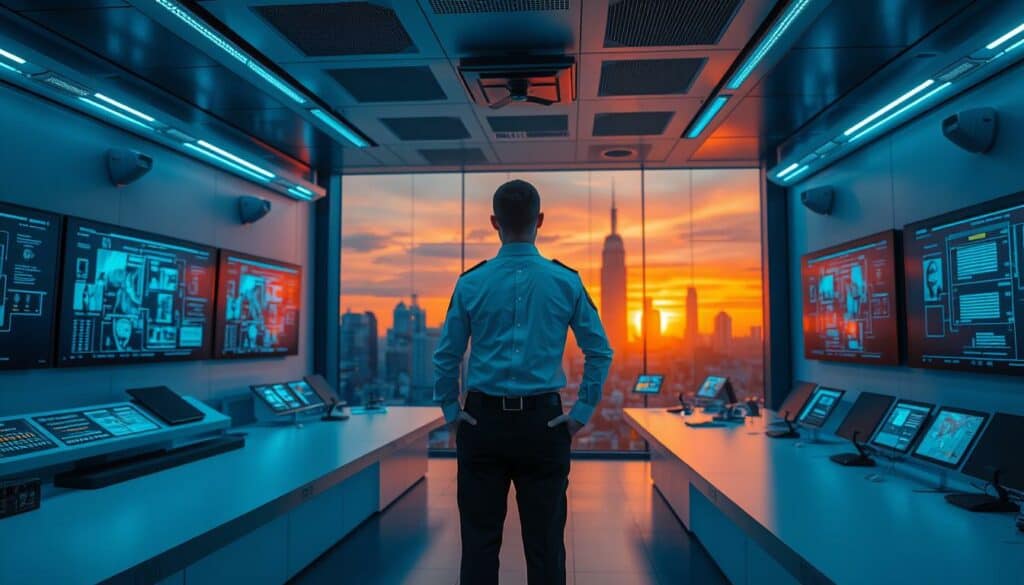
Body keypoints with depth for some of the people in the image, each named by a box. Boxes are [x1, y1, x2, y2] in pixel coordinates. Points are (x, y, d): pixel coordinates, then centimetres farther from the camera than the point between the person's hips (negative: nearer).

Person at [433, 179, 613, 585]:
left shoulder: (471, 283, -3)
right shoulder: (566, 281, -2)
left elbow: (445, 357, -1)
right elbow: (600, 352, -1)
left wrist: (451, 412, 10)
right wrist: (582, 412, 6)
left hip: (483, 422, 0)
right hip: (544, 423, 0)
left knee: (480, 541, 11)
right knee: (545, 543, 10)